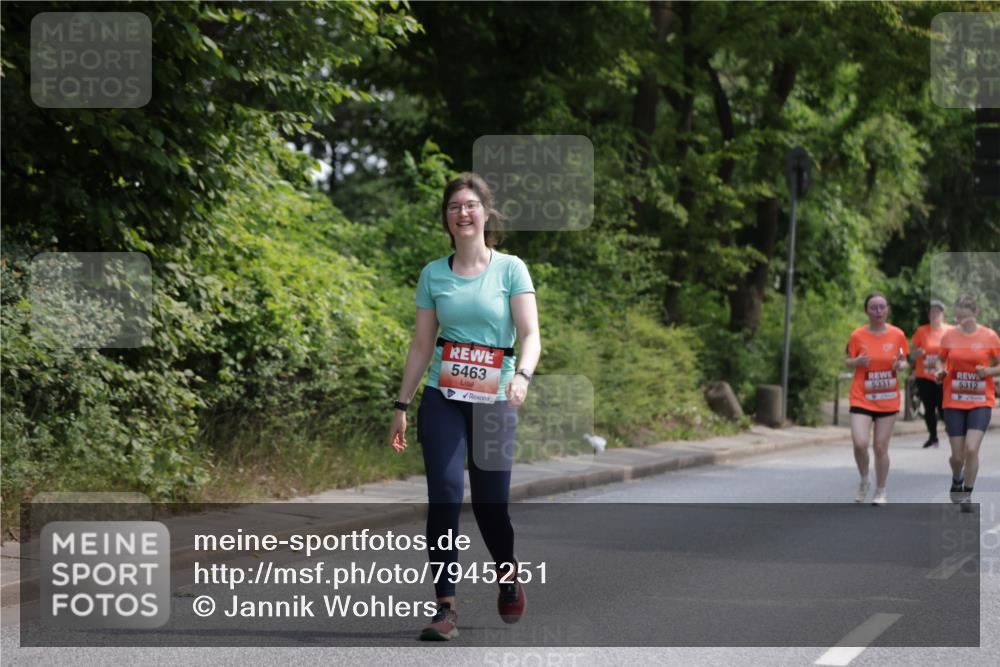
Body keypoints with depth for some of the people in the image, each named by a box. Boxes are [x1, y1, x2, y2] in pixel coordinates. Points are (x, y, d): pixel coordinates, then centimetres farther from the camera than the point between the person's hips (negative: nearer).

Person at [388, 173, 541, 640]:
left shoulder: (511, 269, -1)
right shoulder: (433, 274, 6)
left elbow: (530, 334, -10)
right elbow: (421, 345, 11)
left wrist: (522, 375, -30)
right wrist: (401, 406, 8)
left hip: (494, 402, -1)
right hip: (442, 400, 1)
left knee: (490, 502, 2)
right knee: (444, 496, -11)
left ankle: (508, 576, 33)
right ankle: (445, 607, -11)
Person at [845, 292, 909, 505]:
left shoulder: (897, 335, -1)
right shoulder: (858, 335, -3)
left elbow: (903, 361, 11)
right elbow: (848, 361, 7)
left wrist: (900, 365, -13)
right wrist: (857, 361, -16)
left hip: (888, 400, 1)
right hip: (862, 399, -1)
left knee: (881, 447, 3)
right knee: (860, 443, -16)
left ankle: (880, 492, 20)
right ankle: (864, 481, 12)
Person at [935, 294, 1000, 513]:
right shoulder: (949, 337, 0)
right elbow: (942, 361, 16)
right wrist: (941, 371, -6)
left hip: (980, 402, -2)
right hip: (954, 402, 2)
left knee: (971, 448, -17)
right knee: (958, 455, 2)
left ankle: (967, 494, 2)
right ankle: (957, 480, 37)